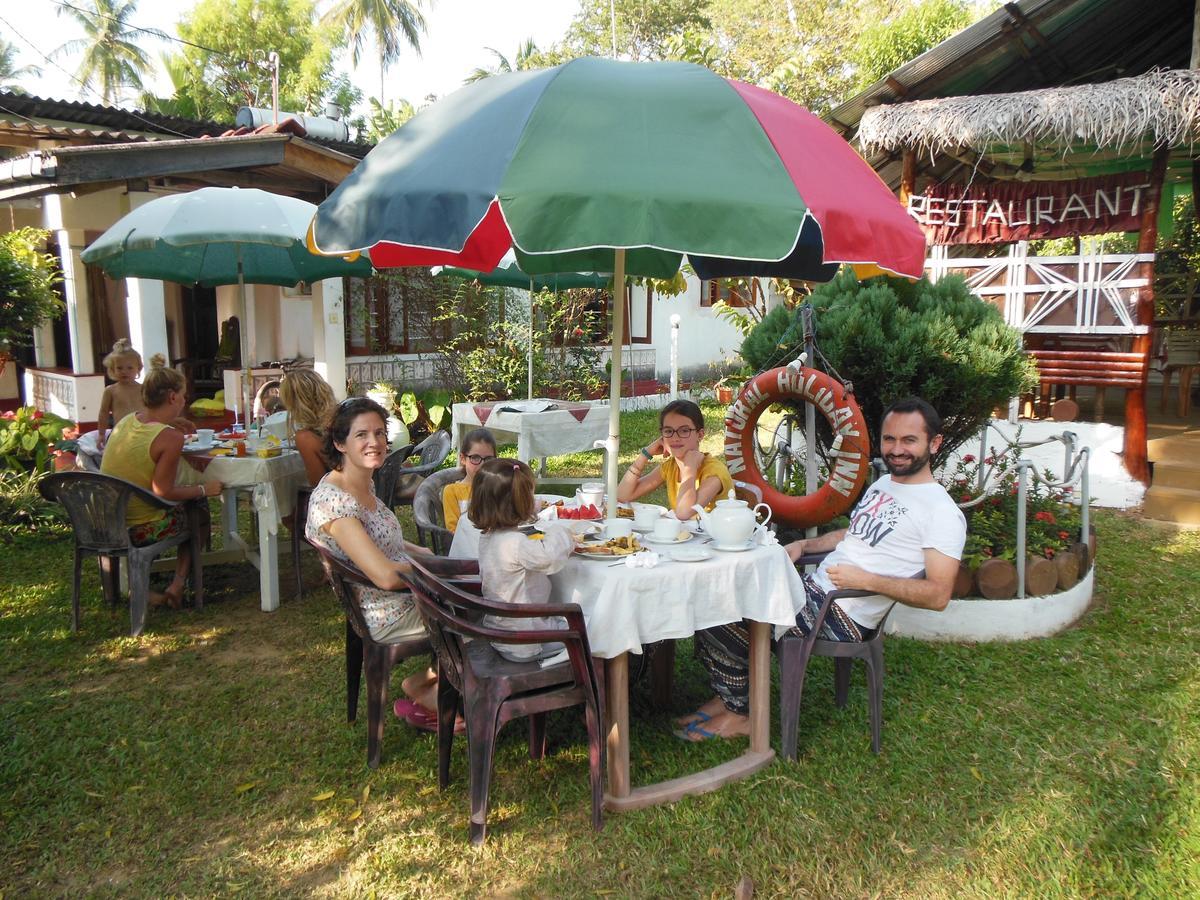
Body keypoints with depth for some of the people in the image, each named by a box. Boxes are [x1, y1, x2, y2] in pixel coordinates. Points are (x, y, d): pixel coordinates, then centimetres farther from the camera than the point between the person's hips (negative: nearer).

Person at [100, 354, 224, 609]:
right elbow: (163, 492, -21)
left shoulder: (126, 421, 2)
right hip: (142, 529, -7)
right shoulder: (170, 437, -22)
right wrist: (203, 489, -10)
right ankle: (178, 583, 12)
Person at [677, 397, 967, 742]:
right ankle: (728, 695, 15)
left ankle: (739, 713, 7)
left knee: (721, 620, -15)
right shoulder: (882, 484, 14)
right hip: (811, 589, 9)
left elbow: (938, 595, -18)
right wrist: (803, 545, 15)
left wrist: (867, 580, -25)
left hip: (844, 618, -9)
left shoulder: (942, 512, -13)